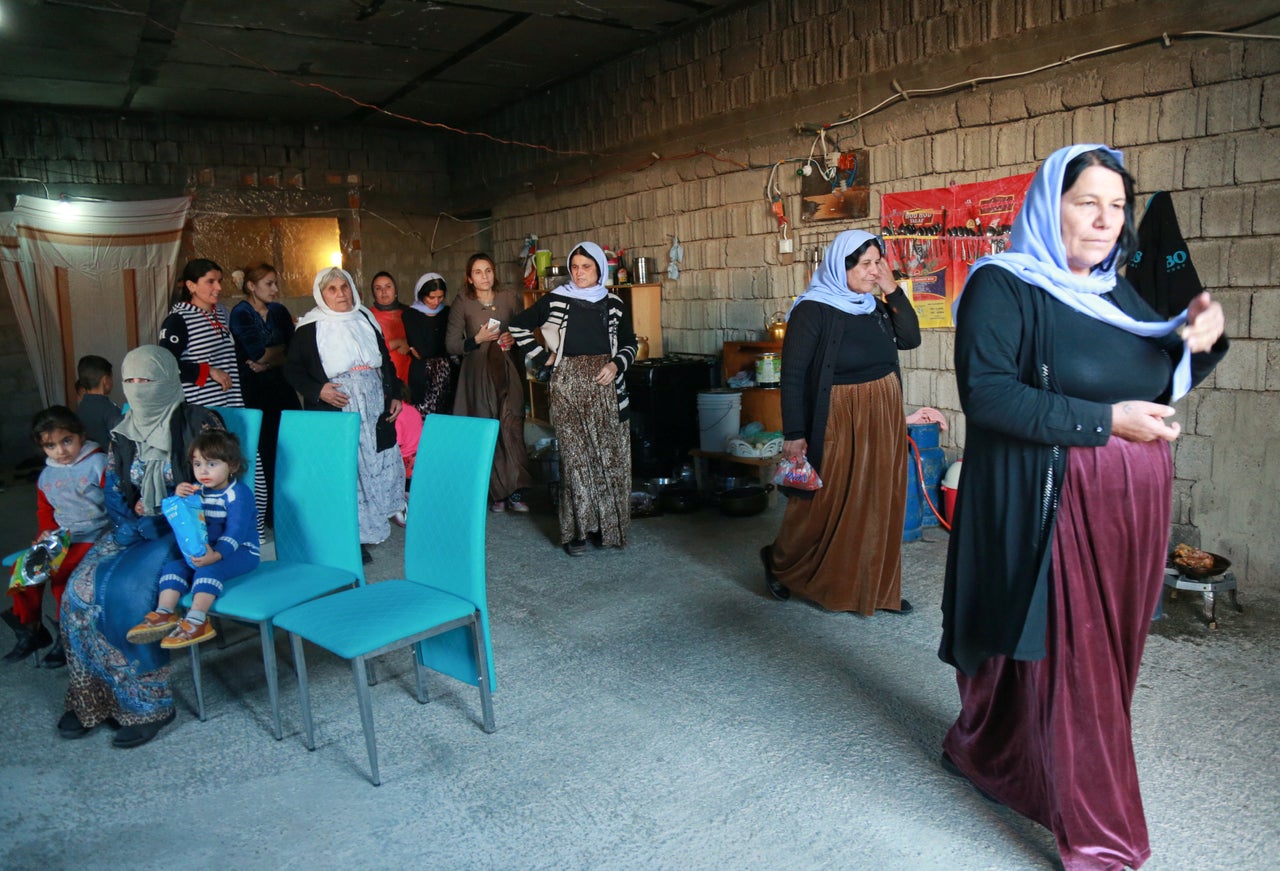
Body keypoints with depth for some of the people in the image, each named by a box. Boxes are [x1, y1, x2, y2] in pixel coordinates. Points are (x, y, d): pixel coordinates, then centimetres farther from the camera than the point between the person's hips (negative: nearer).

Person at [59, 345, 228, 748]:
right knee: (81, 589, -17)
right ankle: (91, 698, -3)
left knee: (125, 590, -27)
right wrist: (129, 522, -6)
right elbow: (112, 490, 15)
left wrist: (155, 519, -15)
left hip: (183, 532, -6)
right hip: (134, 531, 6)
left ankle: (147, 704, -15)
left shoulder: (199, 423, -7)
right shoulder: (123, 433, 12)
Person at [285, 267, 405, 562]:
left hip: (375, 412, 4)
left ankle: (364, 533, 17)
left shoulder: (366, 320, 15)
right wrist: (318, 390, -14)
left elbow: (386, 362, 21)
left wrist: (393, 396, 11)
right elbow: (292, 368, 2)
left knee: (375, 468, 5)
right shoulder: (310, 327, 2)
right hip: (335, 413, -4)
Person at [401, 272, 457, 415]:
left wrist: (423, 352, -1)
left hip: (448, 373, 3)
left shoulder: (447, 313, 10)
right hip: (423, 375, -3)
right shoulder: (411, 314, 1)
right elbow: (423, 350, -9)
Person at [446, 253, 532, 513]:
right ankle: (495, 492, 5)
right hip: (478, 373, -1)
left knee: (512, 428, -9)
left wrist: (514, 339, -4)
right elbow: (451, 344, 2)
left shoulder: (511, 299, 8)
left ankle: (513, 490, -5)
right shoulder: (462, 303, 3)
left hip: (508, 371, 1)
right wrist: (478, 339, -12)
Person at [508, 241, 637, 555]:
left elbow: (629, 343, 15)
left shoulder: (613, 303, 9)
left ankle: (606, 524, 16)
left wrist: (616, 364, -4)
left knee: (611, 456, 3)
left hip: (606, 387, 3)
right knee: (575, 457, -4)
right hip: (569, 386, -2)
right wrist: (541, 357, 2)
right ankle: (575, 530, 3)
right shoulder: (555, 300, 3)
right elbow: (518, 326, 9)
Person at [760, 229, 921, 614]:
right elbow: (792, 374, -14)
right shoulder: (813, 310, -12)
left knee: (879, 502, 11)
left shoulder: (875, 306, 8)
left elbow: (910, 338, 5)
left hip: (883, 418, 7)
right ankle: (779, 562, 28)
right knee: (828, 503, 4)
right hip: (838, 422, -6)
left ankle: (877, 586, 24)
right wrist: (793, 433, -18)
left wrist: (893, 290, -2)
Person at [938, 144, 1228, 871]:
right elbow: (986, 394, -19)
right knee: (1067, 659, -2)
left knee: (1109, 653, 15)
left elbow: (1158, 384, 19)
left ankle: (985, 750, 36)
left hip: (1133, 506, 8)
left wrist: (1201, 339, -1)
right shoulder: (1003, 286, -8)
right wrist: (1104, 421, -19)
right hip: (1053, 504, -8)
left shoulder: (1118, 292, 14)